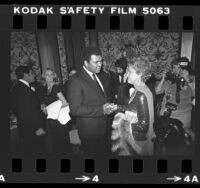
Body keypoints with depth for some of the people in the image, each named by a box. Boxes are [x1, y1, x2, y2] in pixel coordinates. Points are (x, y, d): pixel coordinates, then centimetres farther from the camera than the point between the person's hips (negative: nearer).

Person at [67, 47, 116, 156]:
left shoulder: (98, 77, 11)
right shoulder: (76, 80, -17)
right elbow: (75, 109, -21)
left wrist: (108, 106, 1)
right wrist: (101, 109, -25)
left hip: (103, 129, 8)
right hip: (90, 131, -7)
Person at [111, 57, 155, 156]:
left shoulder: (142, 95, -22)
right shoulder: (138, 90, 5)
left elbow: (144, 125, -23)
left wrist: (123, 122, -14)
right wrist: (116, 107, 3)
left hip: (138, 141, -8)